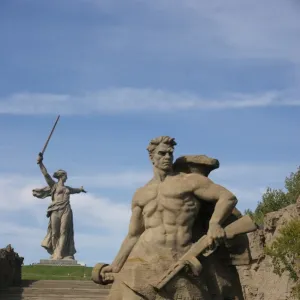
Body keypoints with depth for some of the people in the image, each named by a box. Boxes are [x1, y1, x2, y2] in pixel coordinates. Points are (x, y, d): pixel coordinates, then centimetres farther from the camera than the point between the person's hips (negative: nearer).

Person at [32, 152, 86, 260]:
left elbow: (75, 190, 48)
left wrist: (80, 189, 66)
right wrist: (40, 163, -14)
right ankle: (54, 253, 4)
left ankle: (59, 255, -11)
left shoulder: (67, 188, 25)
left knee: (63, 232, -7)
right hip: (56, 211, -4)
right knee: (55, 233, -3)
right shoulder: (54, 185, 10)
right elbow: (46, 174, -2)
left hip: (66, 211, 4)